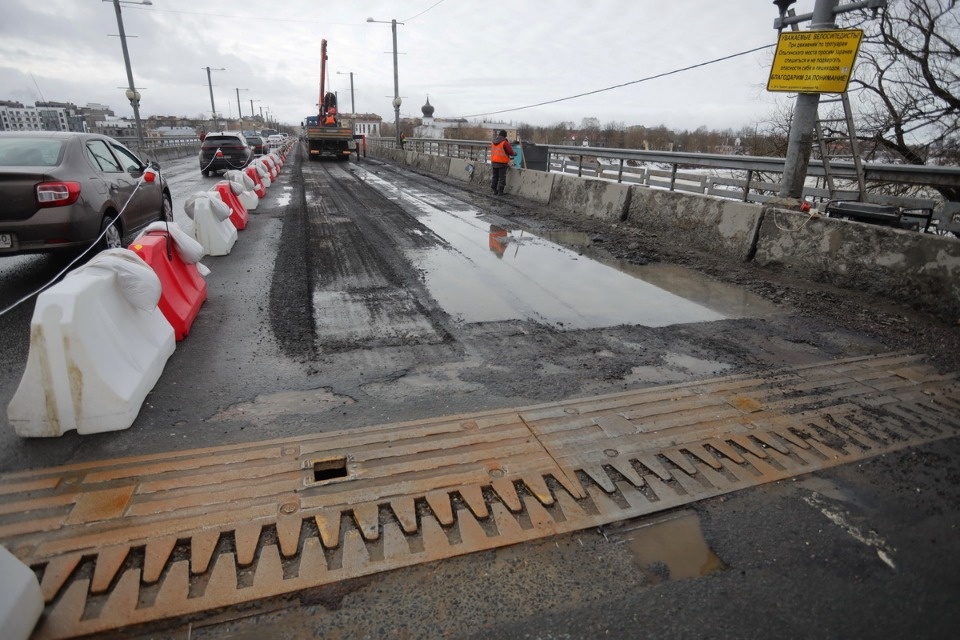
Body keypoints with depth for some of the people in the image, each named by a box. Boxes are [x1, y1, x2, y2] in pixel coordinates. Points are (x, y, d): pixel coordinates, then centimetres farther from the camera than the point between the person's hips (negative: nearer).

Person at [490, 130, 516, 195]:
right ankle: (500, 191, 2)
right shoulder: (504, 142, -14)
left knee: (495, 176, 15)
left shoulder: (493, 142, 7)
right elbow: (510, 152, -11)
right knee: (502, 177, 1)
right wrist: (514, 153, 11)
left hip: (494, 162, 6)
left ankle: (494, 190, 18)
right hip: (502, 163, -6)